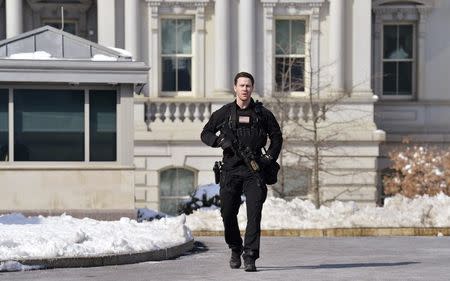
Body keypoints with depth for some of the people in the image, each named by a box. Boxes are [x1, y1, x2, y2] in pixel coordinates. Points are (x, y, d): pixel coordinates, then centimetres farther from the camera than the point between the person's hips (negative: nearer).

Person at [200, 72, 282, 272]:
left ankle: (250, 257, -11)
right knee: (228, 213, 4)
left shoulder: (262, 113, 8)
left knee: (254, 213, -11)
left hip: (254, 169, -1)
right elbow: (205, 134, 13)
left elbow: (276, 137, 18)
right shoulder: (224, 113, 7)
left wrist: (270, 157, 4)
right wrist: (221, 141, -6)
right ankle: (235, 249, 28)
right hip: (230, 170, 1)